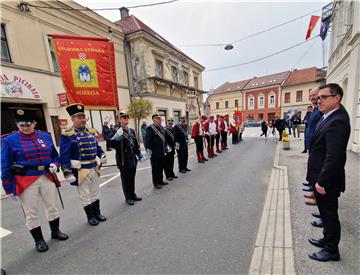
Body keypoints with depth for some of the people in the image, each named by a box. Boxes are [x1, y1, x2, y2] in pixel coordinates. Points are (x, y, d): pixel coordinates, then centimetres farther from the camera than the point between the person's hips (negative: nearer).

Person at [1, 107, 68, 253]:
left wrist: (55, 165, -7)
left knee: (52, 207, 16)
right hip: (25, 182, -3)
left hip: (47, 178, 3)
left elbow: (55, 155, 13)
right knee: (31, 213, 11)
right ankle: (39, 240, 30)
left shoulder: (45, 136, 2)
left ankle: (55, 231, 37)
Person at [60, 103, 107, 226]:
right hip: (80, 170, -6)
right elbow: (64, 156, -14)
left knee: (95, 193, 18)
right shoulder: (67, 134, -13)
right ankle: (90, 216, 28)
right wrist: (68, 174, -16)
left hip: (94, 168, 6)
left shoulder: (91, 131, 6)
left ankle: (97, 213, 35)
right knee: (85, 195, 11)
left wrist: (102, 156, 4)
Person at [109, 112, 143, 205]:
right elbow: (111, 145, -19)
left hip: (133, 159, 6)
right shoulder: (117, 131, -9)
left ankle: (133, 195, 33)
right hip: (123, 160, -6)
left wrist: (139, 153, 16)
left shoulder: (132, 130, 12)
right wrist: (116, 137, -34)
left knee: (132, 178, 17)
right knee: (125, 179, 8)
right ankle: (128, 198, 23)